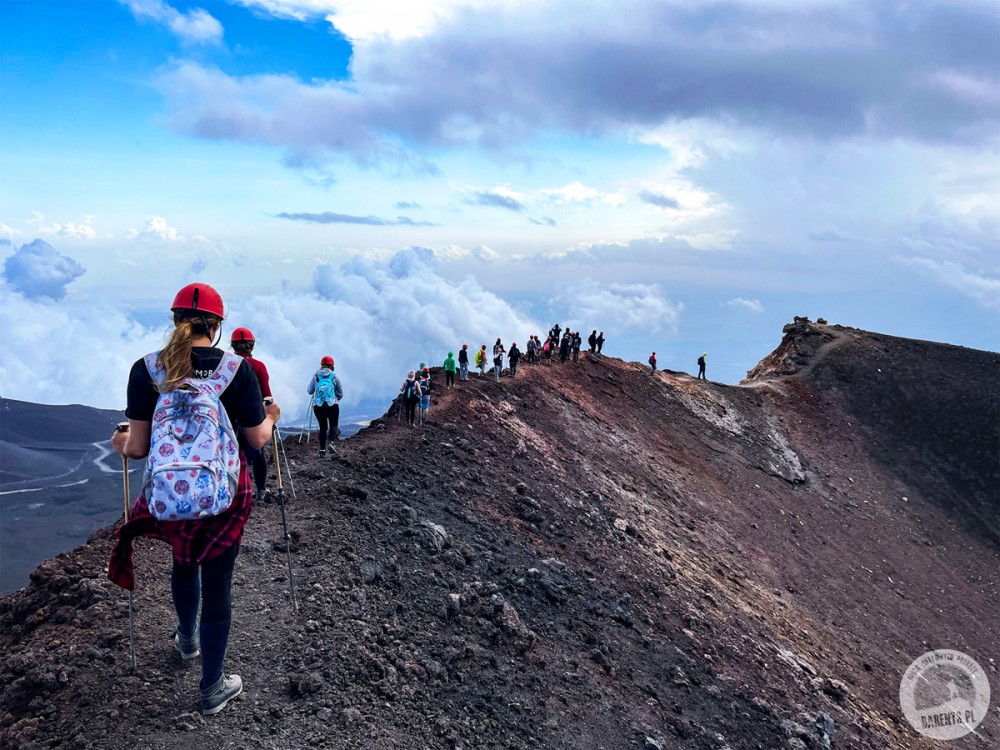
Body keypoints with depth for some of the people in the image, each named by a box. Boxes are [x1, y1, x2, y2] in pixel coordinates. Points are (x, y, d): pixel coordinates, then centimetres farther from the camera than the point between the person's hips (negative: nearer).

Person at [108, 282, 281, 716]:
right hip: (226, 493, -2)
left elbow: (139, 448, -6)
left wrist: (121, 445, 17)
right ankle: (213, 689, 23)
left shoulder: (146, 370, -8)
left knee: (184, 561, 30)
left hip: (169, 494, 2)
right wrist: (271, 418, 16)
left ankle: (187, 640, 54)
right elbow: (257, 440, -5)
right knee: (217, 582, 10)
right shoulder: (237, 369, -11)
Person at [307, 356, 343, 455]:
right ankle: (332, 441, -14)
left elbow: (309, 391, 10)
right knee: (334, 425, 13)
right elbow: (340, 394, 7)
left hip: (318, 406, 2)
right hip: (332, 406, -2)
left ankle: (322, 449, 6)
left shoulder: (315, 376, 4)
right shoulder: (335, 377, 1)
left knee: (322, 427, 14)